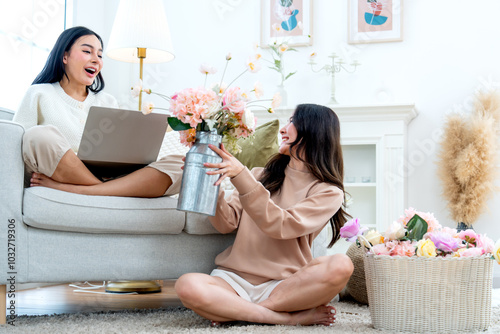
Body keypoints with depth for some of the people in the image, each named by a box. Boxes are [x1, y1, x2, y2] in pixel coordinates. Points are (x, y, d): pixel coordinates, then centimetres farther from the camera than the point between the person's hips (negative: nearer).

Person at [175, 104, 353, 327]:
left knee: (341, 266, -31)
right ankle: (292, 317, -21)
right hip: (235, 279, 2)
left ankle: (237, 310, -20)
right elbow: (226, 223, 6)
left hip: (282, 286, -2)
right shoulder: (261, 175, 17)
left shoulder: (328, 192, 3)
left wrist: (240, 176, -20)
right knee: (187, 286, -31)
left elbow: (280, 225, -14)